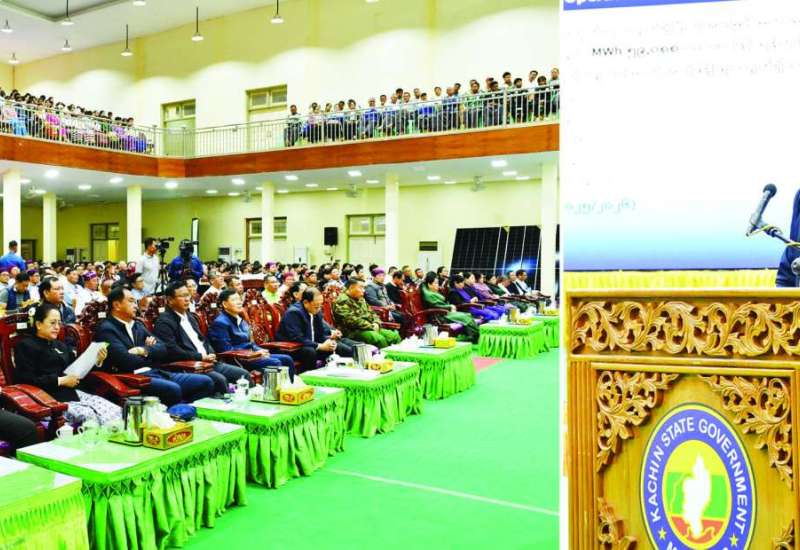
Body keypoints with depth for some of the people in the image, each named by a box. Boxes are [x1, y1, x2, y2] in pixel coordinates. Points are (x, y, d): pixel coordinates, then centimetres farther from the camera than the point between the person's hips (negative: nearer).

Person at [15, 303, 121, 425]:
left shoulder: (61, 345, 24)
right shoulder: (25, 346, 4)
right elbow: (27, 379, -9)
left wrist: (97, 361, 3)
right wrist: (61, 381, -14)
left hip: (73, 392, 6)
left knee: (114, 410, -17)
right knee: (88, 415, -32)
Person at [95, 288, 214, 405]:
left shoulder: (137, 324, 20)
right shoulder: (107, 330, -4)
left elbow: (162, 349, 14)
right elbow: (126, 361, -16)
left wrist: (145, 350, -7)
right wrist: (151, 356, 3)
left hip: (155, 373, 8)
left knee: (205, 382, -6)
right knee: (172, 389, -36)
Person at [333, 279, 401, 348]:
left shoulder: (361, 299, 19)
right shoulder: (343, 301, -11)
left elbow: (371, 313, 23)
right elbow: (352, 320, -20)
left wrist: (376, 323, 1)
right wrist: (371, 326, -15)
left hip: (371, 328, 9)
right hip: (354, 331, -9)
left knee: (394, 336, -9)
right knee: (380, 339, -32)